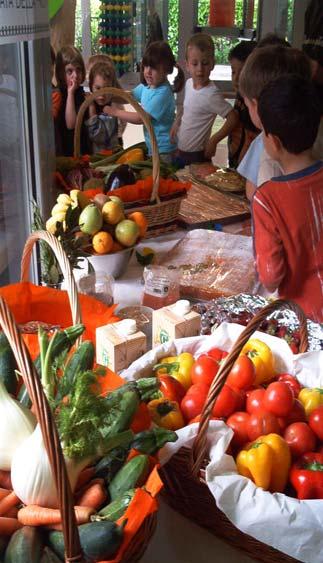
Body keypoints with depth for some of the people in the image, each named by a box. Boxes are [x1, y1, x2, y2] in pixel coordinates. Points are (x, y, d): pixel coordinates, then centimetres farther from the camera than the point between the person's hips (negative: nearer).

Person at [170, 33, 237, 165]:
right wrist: (176, 122, 6)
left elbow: (233, 118, -23)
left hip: (197, 156, -7)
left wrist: (213, 141, -21)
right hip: (181, 151, 7)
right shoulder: (189, 83, -1)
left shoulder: (211, 94, -23)